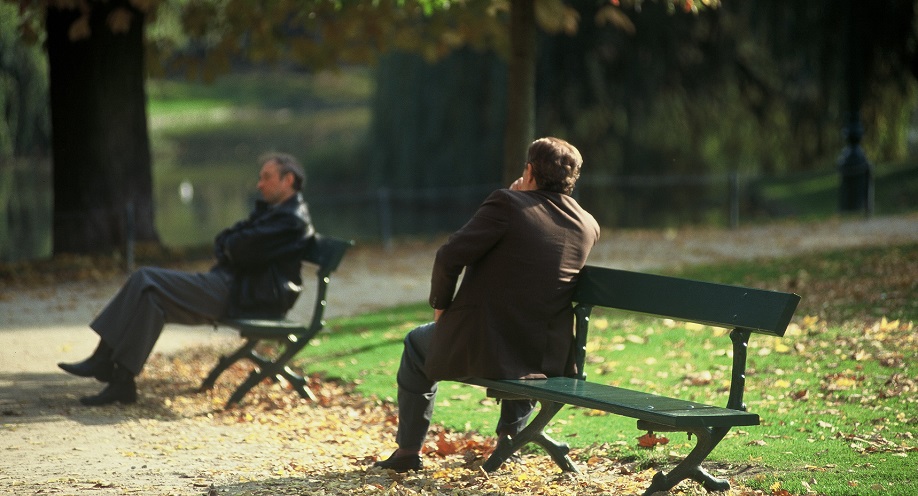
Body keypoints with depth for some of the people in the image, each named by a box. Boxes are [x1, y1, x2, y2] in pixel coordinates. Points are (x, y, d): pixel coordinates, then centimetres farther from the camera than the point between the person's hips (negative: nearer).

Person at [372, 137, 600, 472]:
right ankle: (510, 435, 42)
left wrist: (441, 305, 1)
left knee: (417, 345, 27)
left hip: (482, 347, -5)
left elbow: (450, 256, -16)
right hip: (550, 360, 5)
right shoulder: (589, 226, 3)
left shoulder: (507, 205, -14)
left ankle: (408, 451, 31)